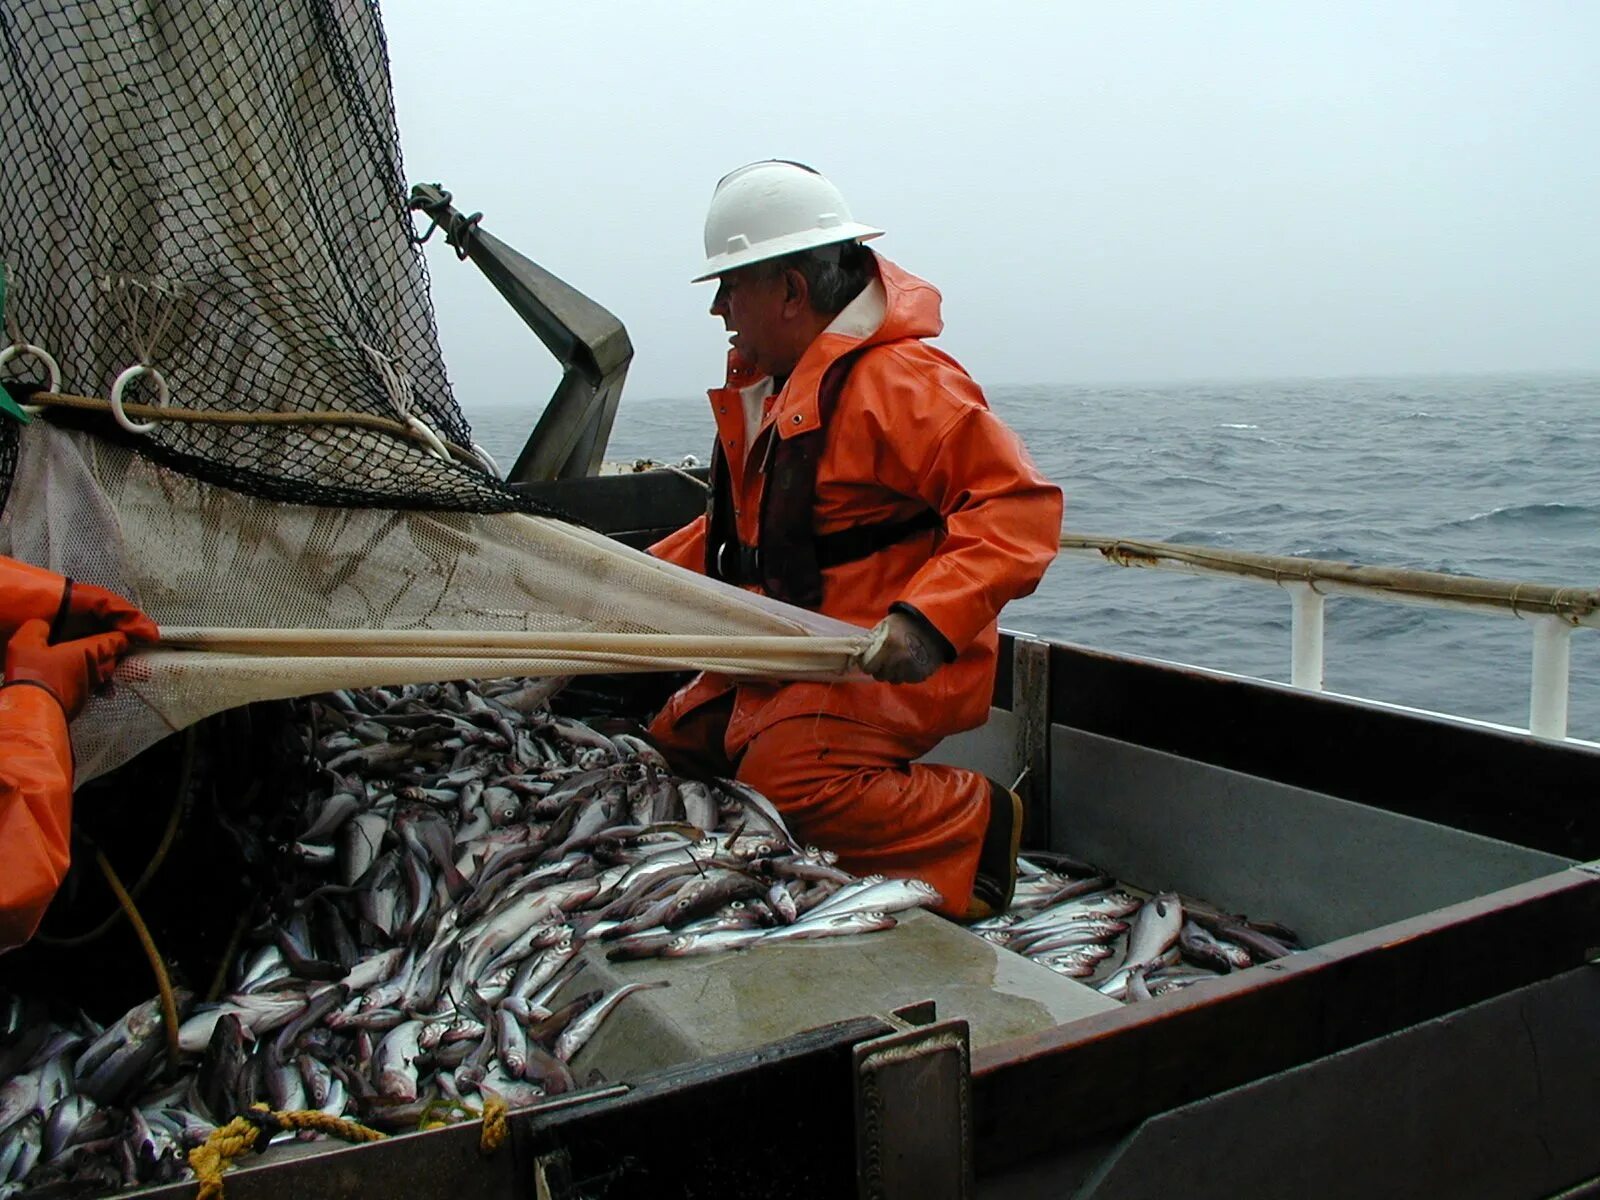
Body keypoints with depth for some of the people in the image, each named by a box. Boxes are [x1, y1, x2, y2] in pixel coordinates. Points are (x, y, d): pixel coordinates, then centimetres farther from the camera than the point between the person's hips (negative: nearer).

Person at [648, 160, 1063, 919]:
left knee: (786, 785, -28)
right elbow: (743, 525, 25)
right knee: (675, 742, 13)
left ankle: (976, 825, -7)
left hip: (884, 660, -10)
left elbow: (1019, 504, -25)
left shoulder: (898, 380, -19)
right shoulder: (768, 384, 13)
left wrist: (927, 621, -36)